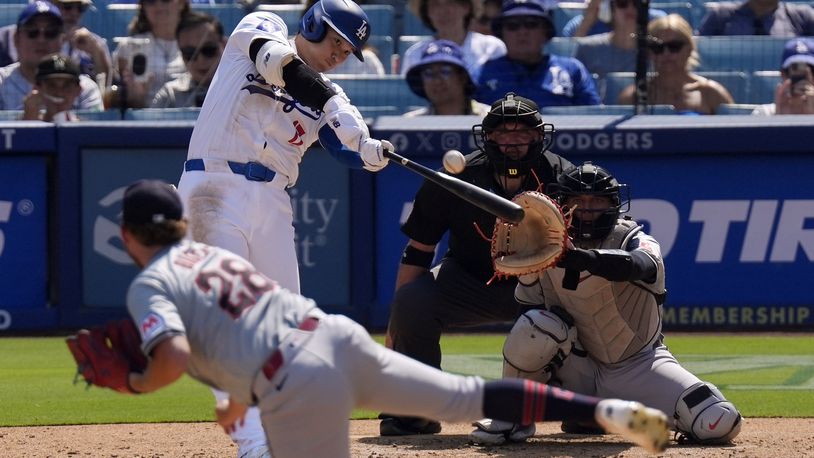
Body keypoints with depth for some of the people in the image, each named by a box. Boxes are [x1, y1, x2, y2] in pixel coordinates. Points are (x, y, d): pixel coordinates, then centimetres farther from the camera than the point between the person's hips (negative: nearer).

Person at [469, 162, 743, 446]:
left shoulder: (632, 240, -15)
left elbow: (639, 265, -41)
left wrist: (585, 259, -61)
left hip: (638, 366, -1)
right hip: (578, 367, 1)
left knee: (721, 425, -20)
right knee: (535, 325, -31)